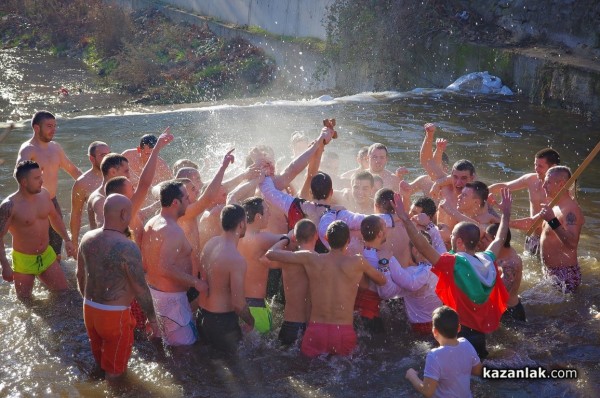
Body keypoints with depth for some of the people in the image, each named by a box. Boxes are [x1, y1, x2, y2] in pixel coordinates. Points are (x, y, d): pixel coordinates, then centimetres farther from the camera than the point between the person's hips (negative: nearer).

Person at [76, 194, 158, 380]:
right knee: (114, 369, 14)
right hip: (115, 314, -7)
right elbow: (140, 288, -19)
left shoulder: (87, 238, -2)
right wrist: (152, 317, -7)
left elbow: (80, 275, 10)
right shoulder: (127, 248, -24)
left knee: (99, 359, 28)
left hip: (89, 309, 7)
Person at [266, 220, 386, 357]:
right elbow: (382, 280, 19)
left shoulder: (311, 259, 0)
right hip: (344, 335, -1)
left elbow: (270, 254, 7)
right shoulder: (358, 262, 0)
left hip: (315, 332, 1)